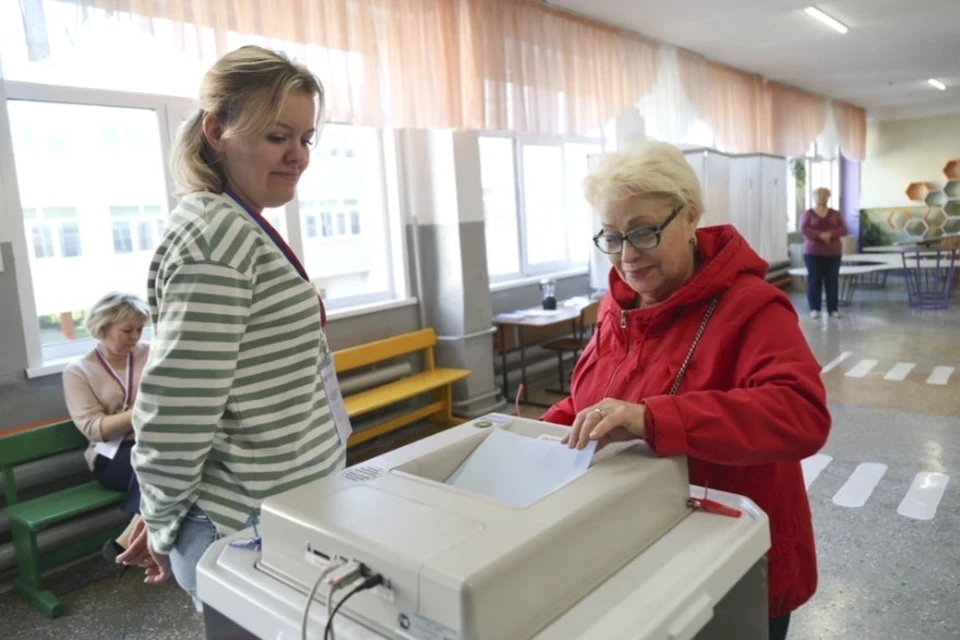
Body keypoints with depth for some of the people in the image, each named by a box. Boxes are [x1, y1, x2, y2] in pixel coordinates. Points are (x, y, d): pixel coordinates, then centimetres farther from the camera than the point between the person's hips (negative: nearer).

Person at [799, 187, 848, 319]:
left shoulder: (836, 214, 11)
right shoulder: (808, 213, 4)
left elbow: (843, 229, 0)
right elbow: (803, 229, -10)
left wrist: (830, 234, -20)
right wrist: (820, 235, -22)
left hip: (833, 252, 2)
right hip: (813, 252, -2)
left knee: (832, 280, 1)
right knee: (814, 280, -3)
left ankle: (833, 309, 6)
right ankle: (814, 308, 1)